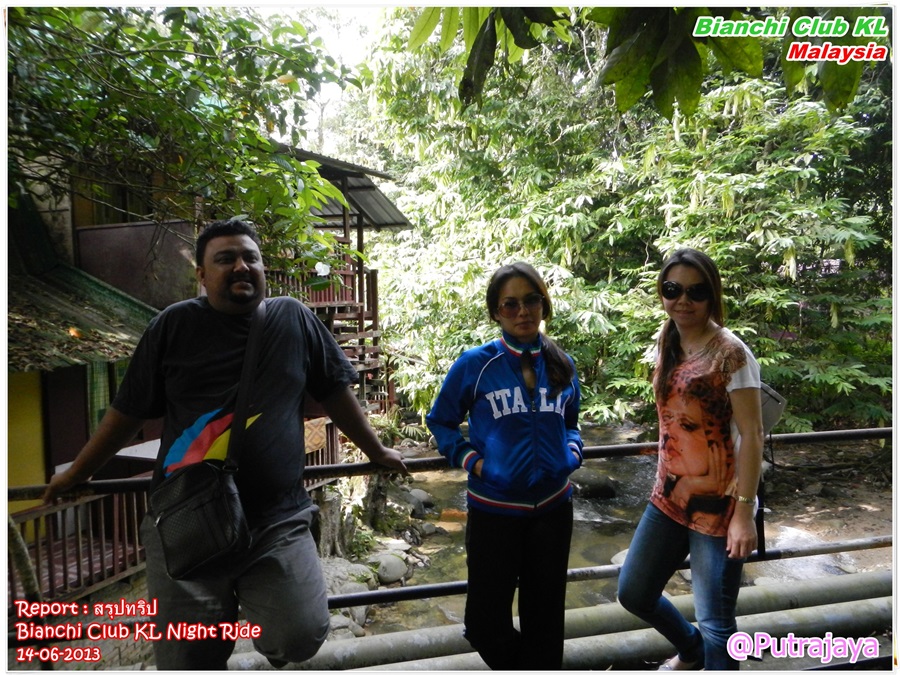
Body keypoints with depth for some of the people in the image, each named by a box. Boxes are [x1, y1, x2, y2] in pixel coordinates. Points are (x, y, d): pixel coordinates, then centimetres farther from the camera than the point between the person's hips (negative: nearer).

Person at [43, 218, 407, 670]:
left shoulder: (294, 319, 4)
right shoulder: (174, 325, 3)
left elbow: (335, 392, 12)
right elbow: (128, 411, 12)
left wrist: (376, 451, 18)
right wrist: (76, 473, 19)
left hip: (278, 520, 0)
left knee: (300, 639, -12)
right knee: (187, 660, 3)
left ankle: (256, 606, 20)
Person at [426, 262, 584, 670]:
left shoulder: (562, 365, 2)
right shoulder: (475, 364, -10)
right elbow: (440, 422, 1)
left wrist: (572, 451, -3)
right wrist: (472, 461, -12)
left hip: (553, 507, 3)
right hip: (494, 509, -3)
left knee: (545, 617, 17)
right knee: (486, 620, 10)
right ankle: (514, 665, 42)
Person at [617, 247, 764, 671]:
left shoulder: (730, 353, -15)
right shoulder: (667, 344, 5)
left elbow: (751, 435, -16)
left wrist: (744, 512, -19)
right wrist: (665, 483, 17)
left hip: (717, 504, -7)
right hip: (669, 497, 7)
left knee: (714, 624, 5)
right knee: (633, 593, 17)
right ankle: (691, 651, 46)